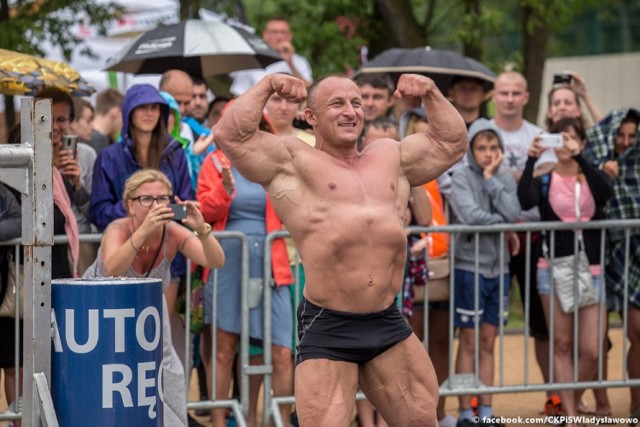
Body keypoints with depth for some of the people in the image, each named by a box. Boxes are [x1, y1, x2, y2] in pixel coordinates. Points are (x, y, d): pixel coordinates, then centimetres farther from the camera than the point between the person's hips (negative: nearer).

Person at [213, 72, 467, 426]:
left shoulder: (391, 157, 20)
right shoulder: (293, 161, 3)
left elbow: (452, 143, 30)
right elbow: (230, 135, -7)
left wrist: (431, 94, 20)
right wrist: (267, 86, -1)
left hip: (388, 324, 5)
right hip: (328, 329, -5)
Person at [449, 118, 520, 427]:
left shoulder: (506, 179, 7)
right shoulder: (462, 178, -6)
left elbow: (512, 213, -9)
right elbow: (471, 216, -20)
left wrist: (491, 179, -9)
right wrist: (503, 221, -6)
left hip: (498, 268, 5)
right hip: (469, 267, -4)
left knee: (488, 344, 10)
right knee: (469, 343, 1)